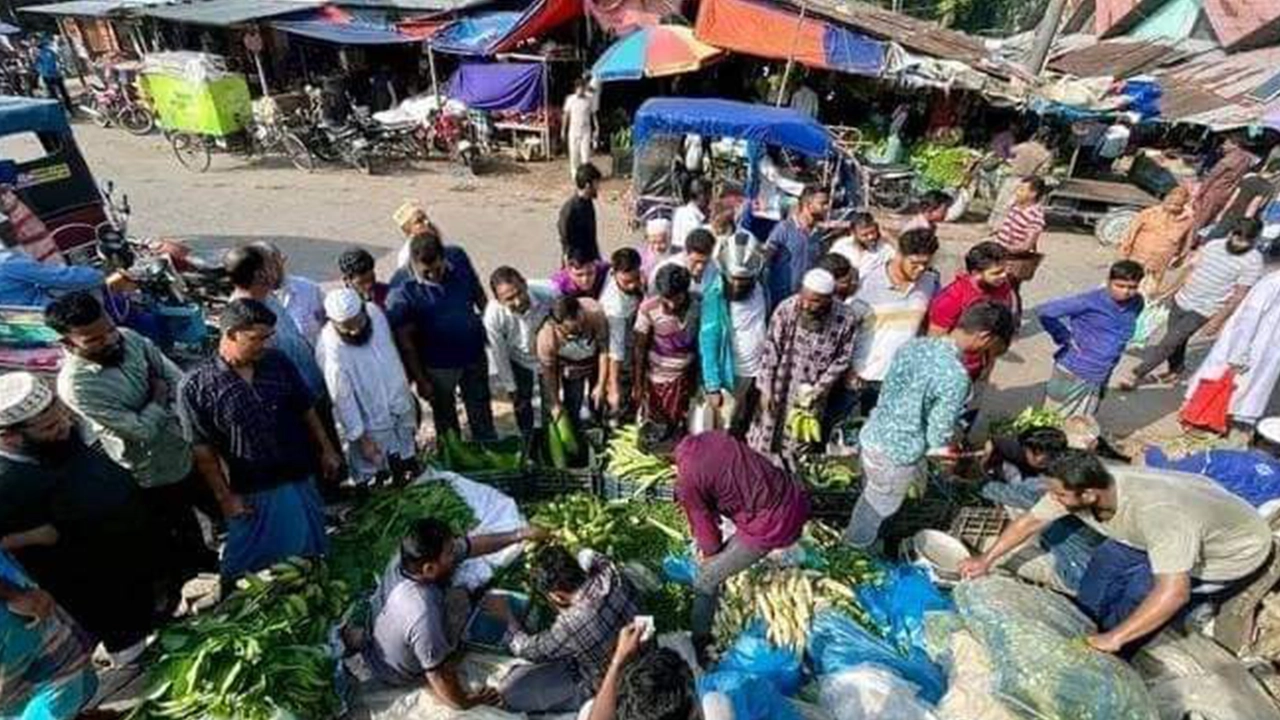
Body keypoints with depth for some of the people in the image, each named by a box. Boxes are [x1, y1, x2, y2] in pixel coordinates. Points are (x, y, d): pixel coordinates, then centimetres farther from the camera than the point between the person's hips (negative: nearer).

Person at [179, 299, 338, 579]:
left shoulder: (278, 362, -8)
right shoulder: (196, 386, -18)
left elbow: (306, 410, 3)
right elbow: (202, 449, -12)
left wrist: (326, 450, 6)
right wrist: (224, 496, -9)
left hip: (300, 479, 4)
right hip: (250, 492, -4)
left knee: (310, 549, 25)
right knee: (254, 564, 17)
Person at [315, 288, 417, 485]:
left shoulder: (375, 312, -12)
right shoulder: (330, 350, -28)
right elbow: (343, 399, -20)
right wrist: (361, 438, -14)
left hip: (401, 410, 6)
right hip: (371, 428, -6)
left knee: (407, 469, 23)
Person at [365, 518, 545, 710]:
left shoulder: (410, 555, -23)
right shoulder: (423, 617, -43)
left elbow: (472, 544, -12)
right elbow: (438, 677, -31)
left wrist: (521, 535, -13)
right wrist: (466, 702, -13)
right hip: (397, 676, -6)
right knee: (459, 599, -10)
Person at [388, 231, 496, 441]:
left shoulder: (458, 257, -15)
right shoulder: (402, 290, -25)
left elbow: (478, 292, 3)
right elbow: (404, 340, -16)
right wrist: (420, 380, -11)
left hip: (475, 353, 4)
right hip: (438, 365, -4)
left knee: (481, 409, 24)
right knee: (445, 417, 21)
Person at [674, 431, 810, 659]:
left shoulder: (687, 480, -17)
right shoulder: (710, 436, 4)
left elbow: (703, 521, -2)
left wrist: (710, 552, 20)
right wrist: (706, 539, 23)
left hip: (773, 523, -7)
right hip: (795, 497, 7)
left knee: (706, 579, 10)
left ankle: (697, 643, 25)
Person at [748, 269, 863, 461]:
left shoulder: (846, 319, -22)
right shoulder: (786, 309, -23)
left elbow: (842, 359, -8)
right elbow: (771, 349, -13)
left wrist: (817, 390, -10)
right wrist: (766, 389, -11)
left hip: (813, 392, 0)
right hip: (781, 384, 0)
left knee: (798, 442, 20)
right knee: (767, 430, 17)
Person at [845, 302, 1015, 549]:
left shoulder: (914, 344, -7)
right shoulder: (956, 377, -29)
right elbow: (939, 433, -22)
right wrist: (943, 448, 4)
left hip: (872, 434, 7)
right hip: (897, 454, -7)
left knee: (870, 496, 31)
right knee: (878, 507, 20)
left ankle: (856, 540, 54)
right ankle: (856, 552, 44)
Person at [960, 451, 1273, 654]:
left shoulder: (1156, 511, -43)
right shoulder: (1080, 488, -22)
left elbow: (1174, 591, -46)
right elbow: (1030, 521, -11)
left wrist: (1114, 639, -41)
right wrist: (987, 560, -8)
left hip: (1236, 549, -7)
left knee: (1141, 588, -17)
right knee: (1108, 560, -2)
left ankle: (1103, 659, 4)